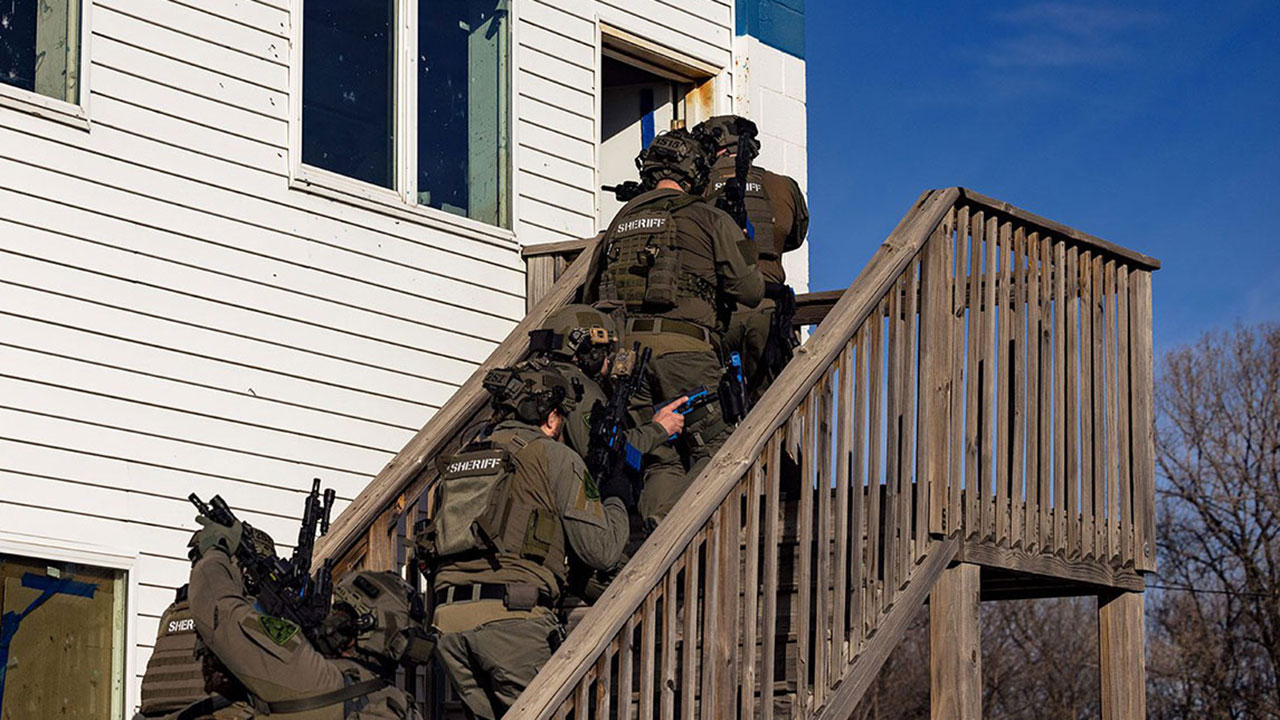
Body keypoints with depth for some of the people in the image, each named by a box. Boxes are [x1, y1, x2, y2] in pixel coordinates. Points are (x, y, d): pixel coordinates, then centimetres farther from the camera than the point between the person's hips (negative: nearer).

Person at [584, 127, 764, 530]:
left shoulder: (622, 221, 20)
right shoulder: (709, 219, 5)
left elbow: (591, 296, 20)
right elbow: (750, 291, 2)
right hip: (683, 346, -5)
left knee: (661, 459, 9)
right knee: (712, 448, 0)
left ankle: (657, 523, -14)